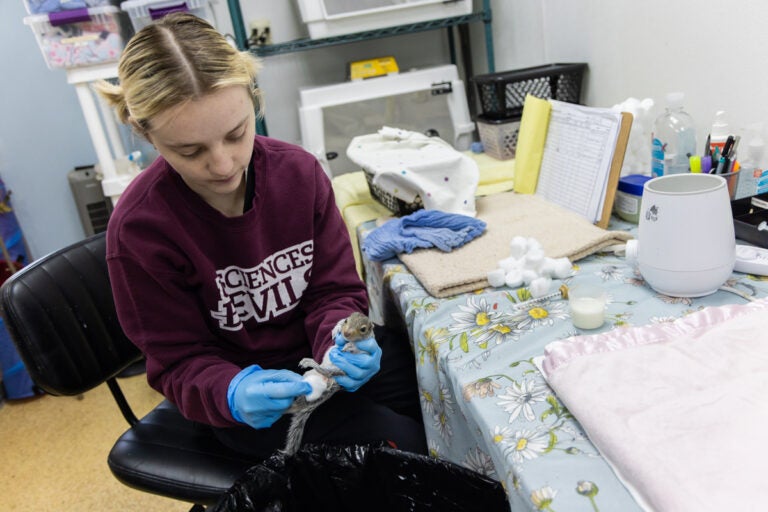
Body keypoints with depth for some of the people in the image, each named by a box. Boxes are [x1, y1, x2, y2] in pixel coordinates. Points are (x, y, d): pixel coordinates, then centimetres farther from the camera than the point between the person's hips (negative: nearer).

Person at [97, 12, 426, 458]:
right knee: (405, 450, -17)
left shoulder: (298, 171, -14)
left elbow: (336, 291, -7)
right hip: (238, 385, -3)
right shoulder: (139, 229, -21)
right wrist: (233, 394, -34)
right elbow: (180, 362, -12)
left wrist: (340, 343, -30)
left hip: (315, 349, 4)